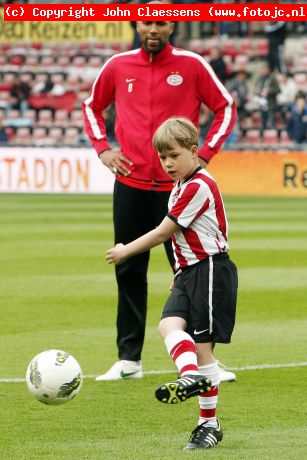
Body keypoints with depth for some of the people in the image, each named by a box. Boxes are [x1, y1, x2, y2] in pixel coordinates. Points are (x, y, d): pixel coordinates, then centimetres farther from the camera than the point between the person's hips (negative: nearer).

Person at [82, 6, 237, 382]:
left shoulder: (192, 66, -3)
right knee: (129, 272, 6)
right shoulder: (118, 66, 5)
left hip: (177, 186, -3)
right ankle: (129, 359, 12)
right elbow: (92, 106, 21)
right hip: (130, 185, 3)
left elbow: (226, 109, 4)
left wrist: (204, 154, -5)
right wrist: (102, 148, 7)